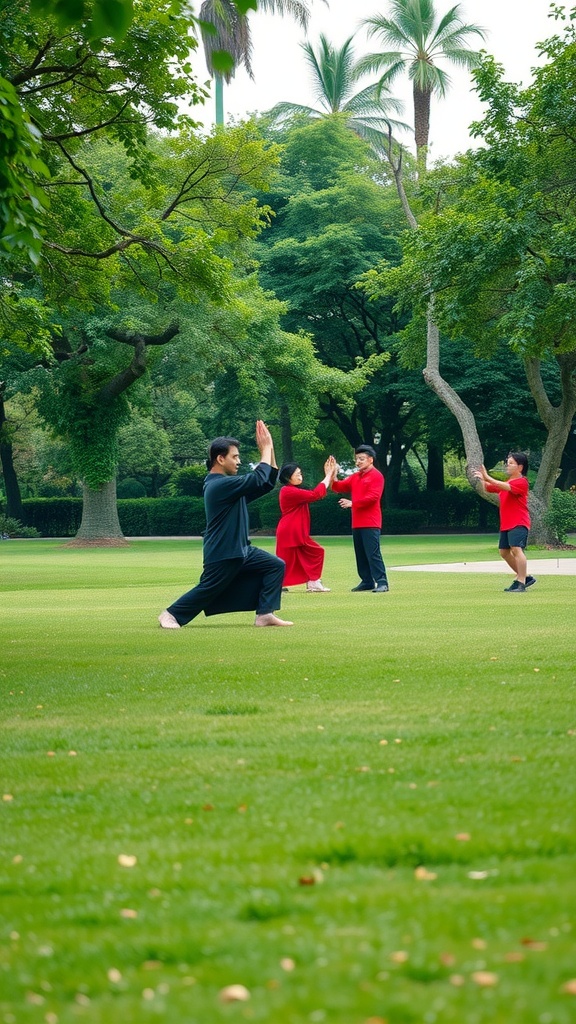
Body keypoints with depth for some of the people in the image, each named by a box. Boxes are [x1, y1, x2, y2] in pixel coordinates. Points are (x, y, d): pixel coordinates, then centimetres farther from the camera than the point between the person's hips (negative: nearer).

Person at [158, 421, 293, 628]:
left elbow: (269, 481, 14)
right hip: (222, 554, -10)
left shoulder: (229, 483, 12)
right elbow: (260, 480, -24)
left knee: (275, 566, 1)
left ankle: (265, 614, 2)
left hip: (240, 549, 10)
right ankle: (171, 615, 13)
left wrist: (269, 449, 4)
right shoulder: (219, 485, -21)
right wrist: (266, 448, -13)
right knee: (208, 590, -4)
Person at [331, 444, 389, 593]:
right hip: (357, 523, 8)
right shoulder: (355, 477, 18)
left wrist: (352, 503, -18)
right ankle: (367, 581, 17)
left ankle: (382, 583, -14)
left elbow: (372, 497, -18)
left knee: (373, 553, -13)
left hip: (371, 523, -8)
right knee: (360, 554, 10)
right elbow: (340, 487, 14)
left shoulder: (376, 476, -7)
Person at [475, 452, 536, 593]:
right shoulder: (506, 482, 19)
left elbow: (506, 487, -27)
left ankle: (521, 584, -22)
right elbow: (488, 488, 23)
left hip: (518, 523, -10)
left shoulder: (521, 482, -10)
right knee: (504, 551, 13)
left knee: (516, 549, -21)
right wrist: (482, 479, 3)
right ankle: (524, 577, 23)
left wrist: (487, 477, -28)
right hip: (506, 524, 10)